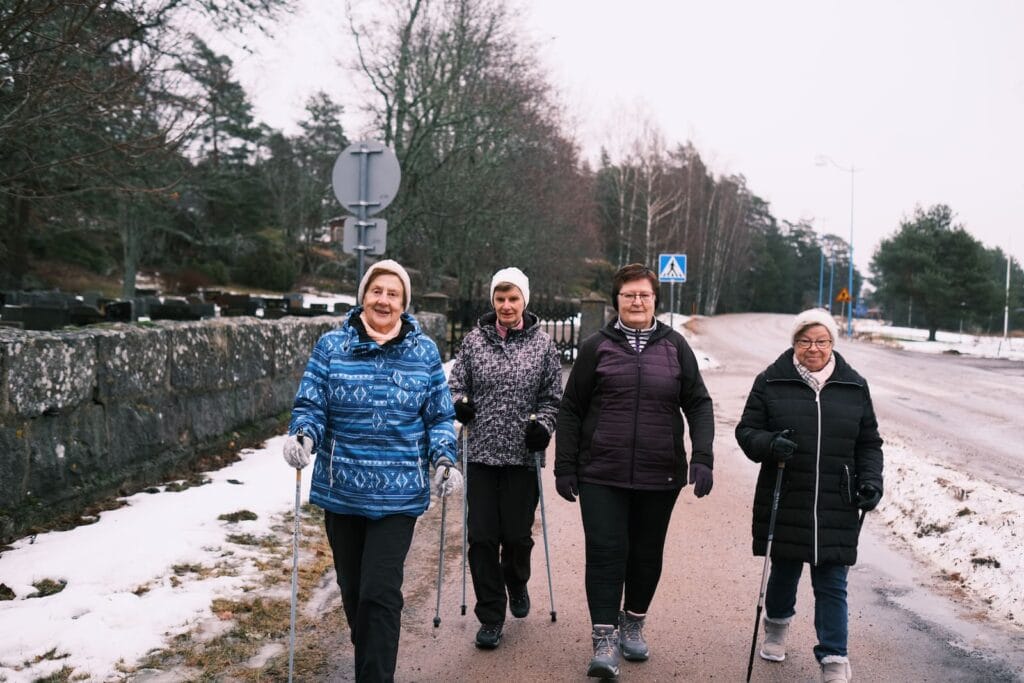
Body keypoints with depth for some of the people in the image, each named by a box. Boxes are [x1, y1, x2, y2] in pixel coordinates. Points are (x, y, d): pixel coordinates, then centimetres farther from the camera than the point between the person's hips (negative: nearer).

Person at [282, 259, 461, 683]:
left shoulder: (424, 351, 2)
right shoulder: (331, 346, 0)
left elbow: (440, 416, 6)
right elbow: (310, 405, 0)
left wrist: (444, 458, -10)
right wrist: (302, 435, -21)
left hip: (398, 494, -2)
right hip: (341, 491, 2)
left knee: (380, 593, -9)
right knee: (352, 589, 16)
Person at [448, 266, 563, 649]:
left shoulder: (542, 344, 2)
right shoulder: (475, 341, 4)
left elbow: (553, 395, 6)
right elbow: (456, 381, 11)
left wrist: (543, 424, -10)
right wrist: (458, 403, -9)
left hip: (522, 455, -1)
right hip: (481, 453, 1)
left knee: (517, 534, 6)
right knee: (482, 536, 1)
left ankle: (516, 583, 41)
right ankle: (491, 616, 15)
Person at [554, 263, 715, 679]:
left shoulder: (675, 346, 6)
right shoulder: (596, 347, 2)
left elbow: (698, 405, 6)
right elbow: (571, 409, 4)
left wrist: (702, 457, -7)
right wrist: (565, 466, 1)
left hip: (659, 476, 2)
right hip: (602, 474, -2)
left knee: (647, 554, 12)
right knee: (606, 552, -6)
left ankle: (633, 625, 31)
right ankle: (604, 638, 2)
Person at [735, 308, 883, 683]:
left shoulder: (854, 386, 5)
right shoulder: (771, 382, -1)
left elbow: (869, 443, 11)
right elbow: (747, 430, 1)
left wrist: (871, 482, -3)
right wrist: (769, 444, -20)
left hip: (836, 508, 0)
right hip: (785, 502, 0)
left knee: (832, 585, 2)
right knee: (784, 571, 17)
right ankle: (776, 626, 45)